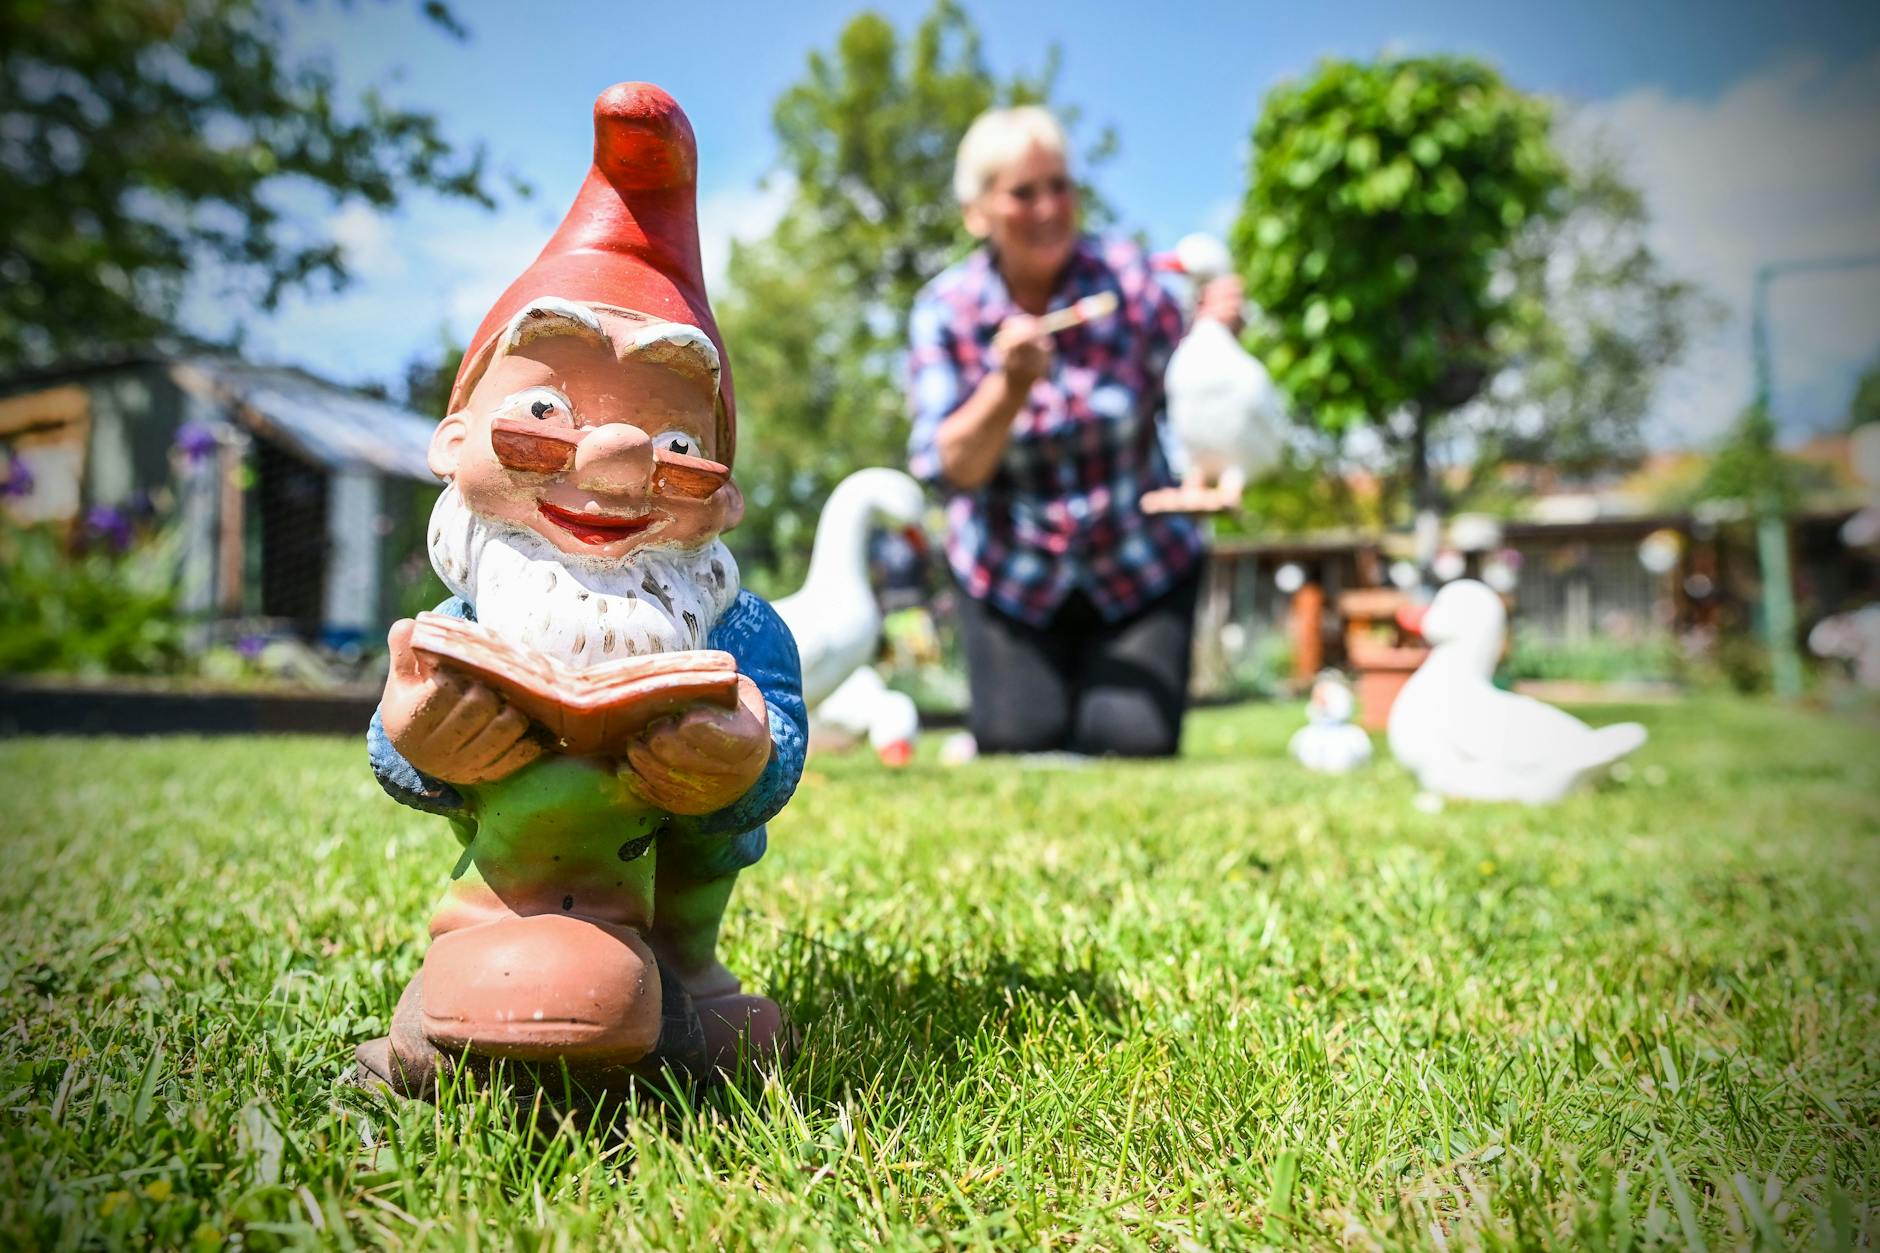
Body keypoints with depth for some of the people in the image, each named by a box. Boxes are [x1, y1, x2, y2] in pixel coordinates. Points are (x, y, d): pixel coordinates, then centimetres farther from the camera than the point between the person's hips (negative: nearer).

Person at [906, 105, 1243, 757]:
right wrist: (1012, 383, -32)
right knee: (1019, 745, -4)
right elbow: (950, 468, -17)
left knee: (1133, 743, -9)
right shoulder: (945, 311, -11)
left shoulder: (1127, 277, -12)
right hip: (1012, 571, 0)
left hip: (1142, 564, 0)